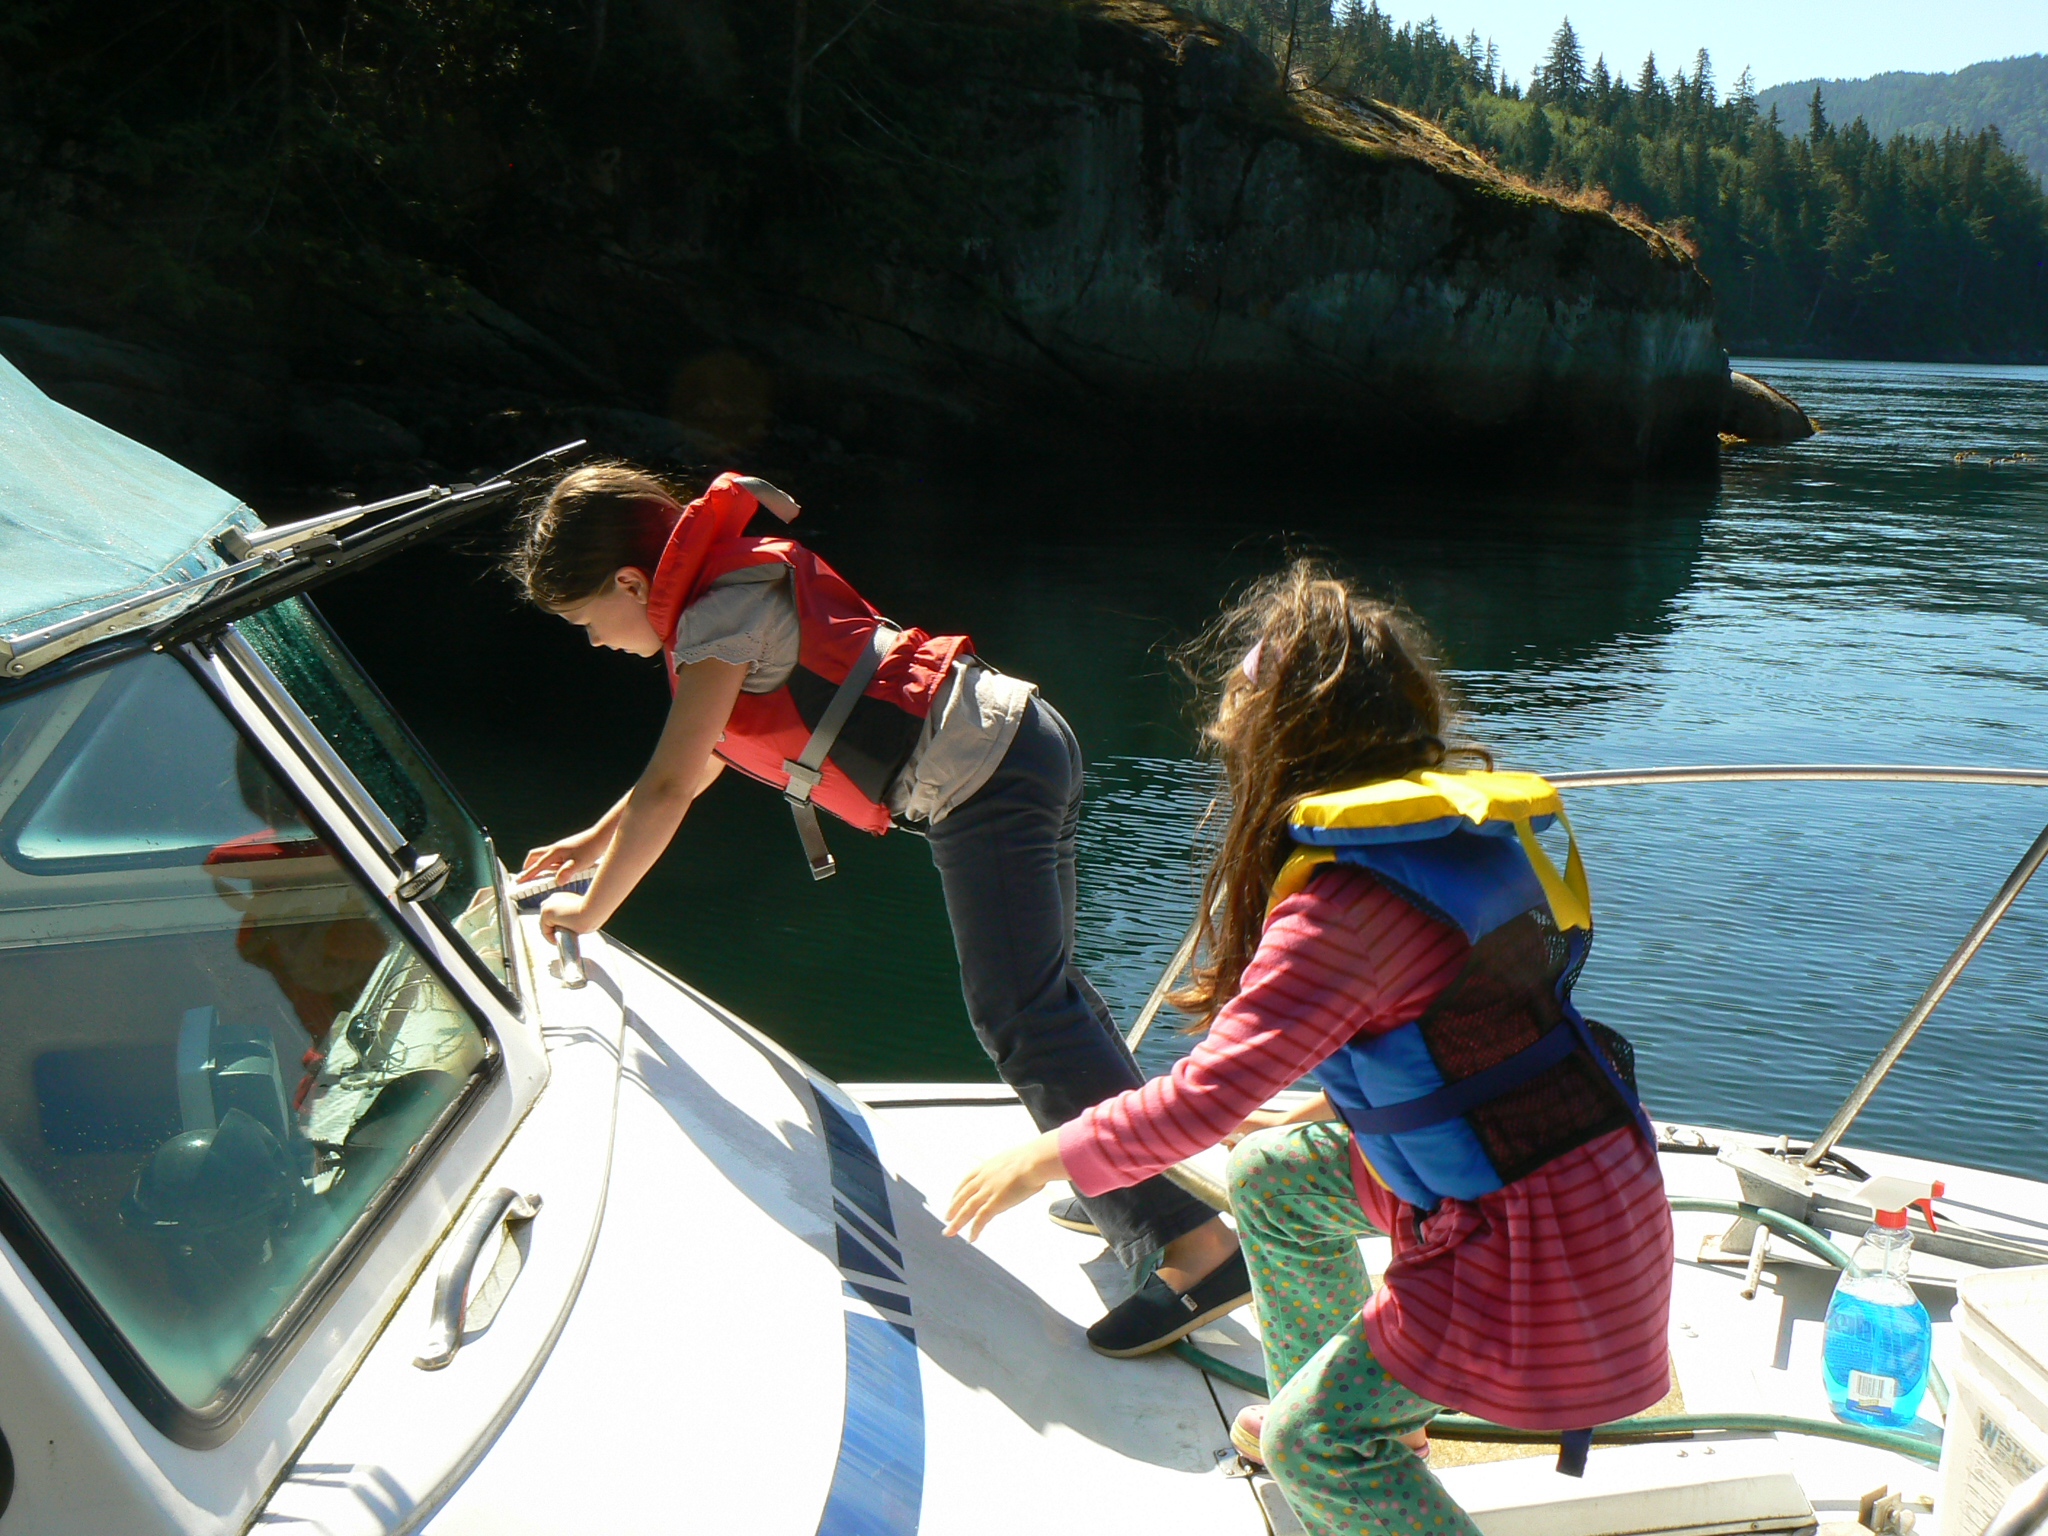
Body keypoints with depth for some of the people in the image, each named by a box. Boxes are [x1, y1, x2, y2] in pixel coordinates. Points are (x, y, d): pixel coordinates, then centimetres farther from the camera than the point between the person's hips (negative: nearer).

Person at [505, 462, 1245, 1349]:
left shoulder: (720, 616, -11)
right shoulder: (738, 587, 19)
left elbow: (668, 789, -12)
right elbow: (700, 755, 31)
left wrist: (588, 913, 1)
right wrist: (597, 839, 35)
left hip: (986, 780, -10)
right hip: (1022, 741, 10)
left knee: (1021, 1019, -12)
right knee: (1040, 986, 19)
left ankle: (1197, 1249, -15)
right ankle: (1142, 1183, 28)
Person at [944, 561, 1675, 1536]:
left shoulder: (1346, 904, -27)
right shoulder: (1446, 817, 2)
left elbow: (1206, 1097, -27)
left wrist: (1047, 1158, -12)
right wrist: (1321, 1107, 21)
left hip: (1531, 1229, -9)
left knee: (1315, 1444, -2)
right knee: (1269, 1176, 21)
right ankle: (1352, 1410, 38)